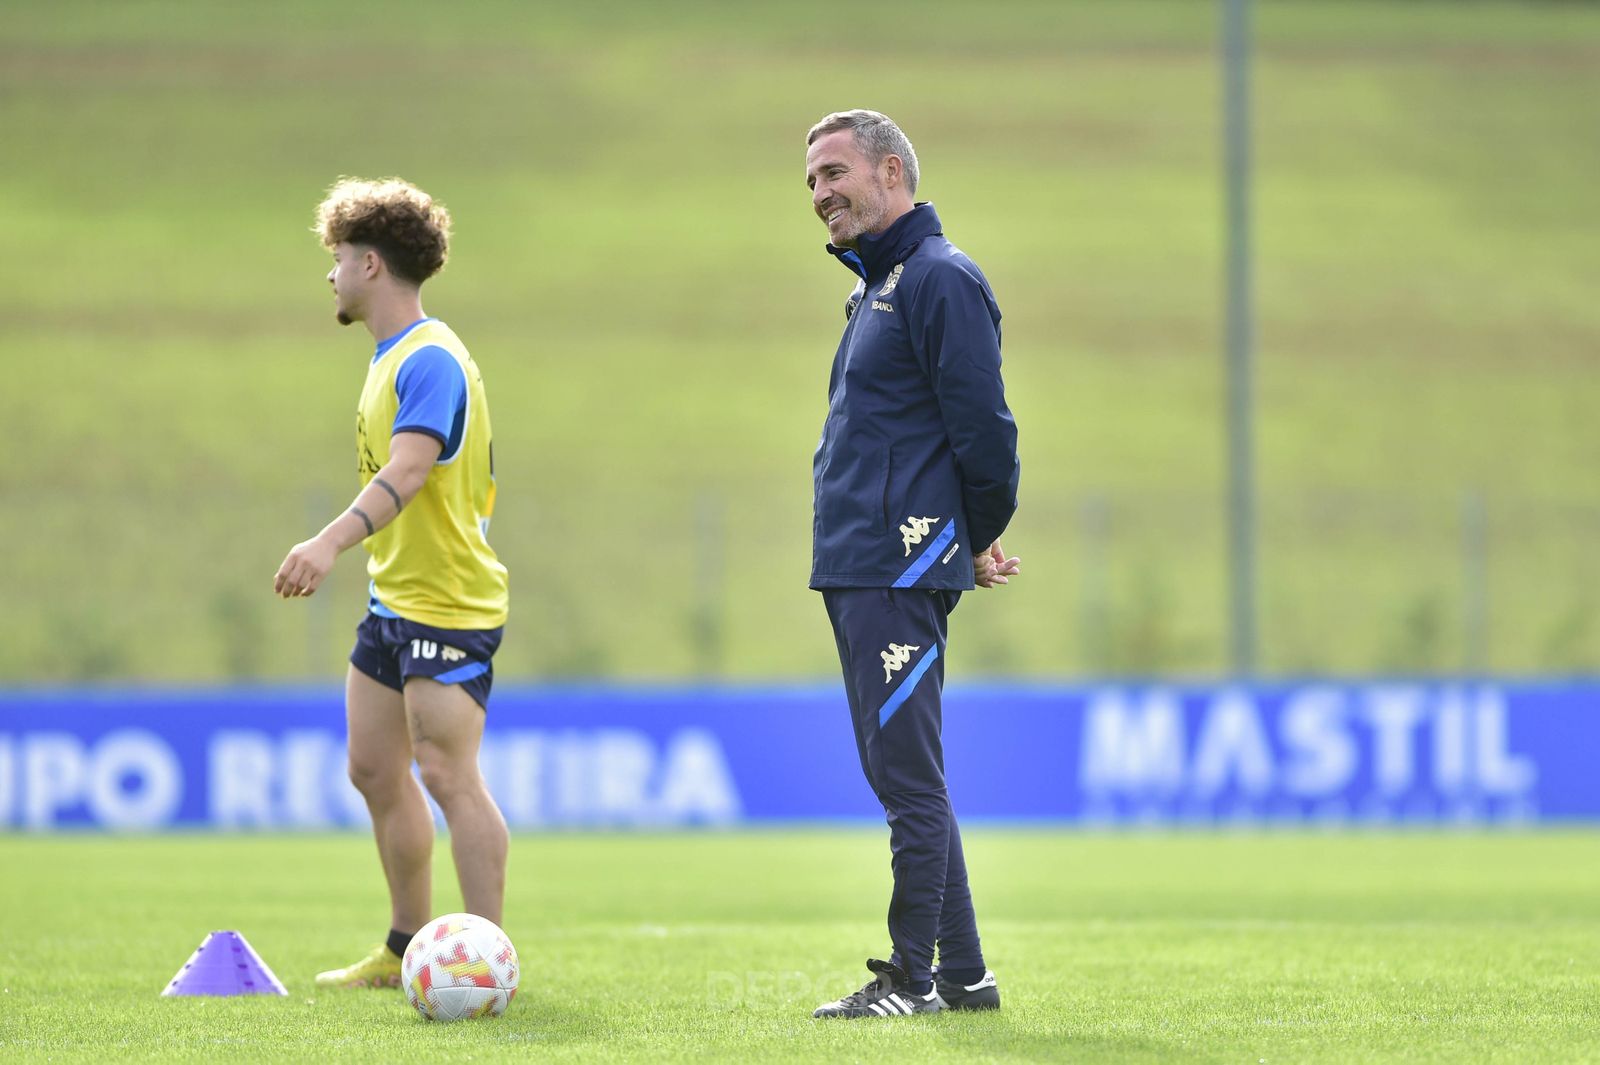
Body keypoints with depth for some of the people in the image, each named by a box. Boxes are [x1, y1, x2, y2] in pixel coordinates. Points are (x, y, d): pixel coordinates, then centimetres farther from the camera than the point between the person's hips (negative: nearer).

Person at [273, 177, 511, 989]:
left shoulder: (431, 359, -18)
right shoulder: (390, 358, 14)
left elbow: (407, 471, -33)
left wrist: (331, 542, -46)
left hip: (450, 605, -10)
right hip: (394, 599, 10)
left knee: (447, 775, -13)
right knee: (374, 769, 13)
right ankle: (407, 950, 22)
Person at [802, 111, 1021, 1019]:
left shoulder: (940, 279, -11)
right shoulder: (877, 287, 20)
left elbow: (983, 429, -16)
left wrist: (979, 538, -4)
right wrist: (972, 541, 19)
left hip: (903, 566, -10)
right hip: (857, 567, 10)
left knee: (907, 776, -9)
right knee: (903, 778, 11)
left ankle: (916, 978, -7)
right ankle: (963, 972, 16)